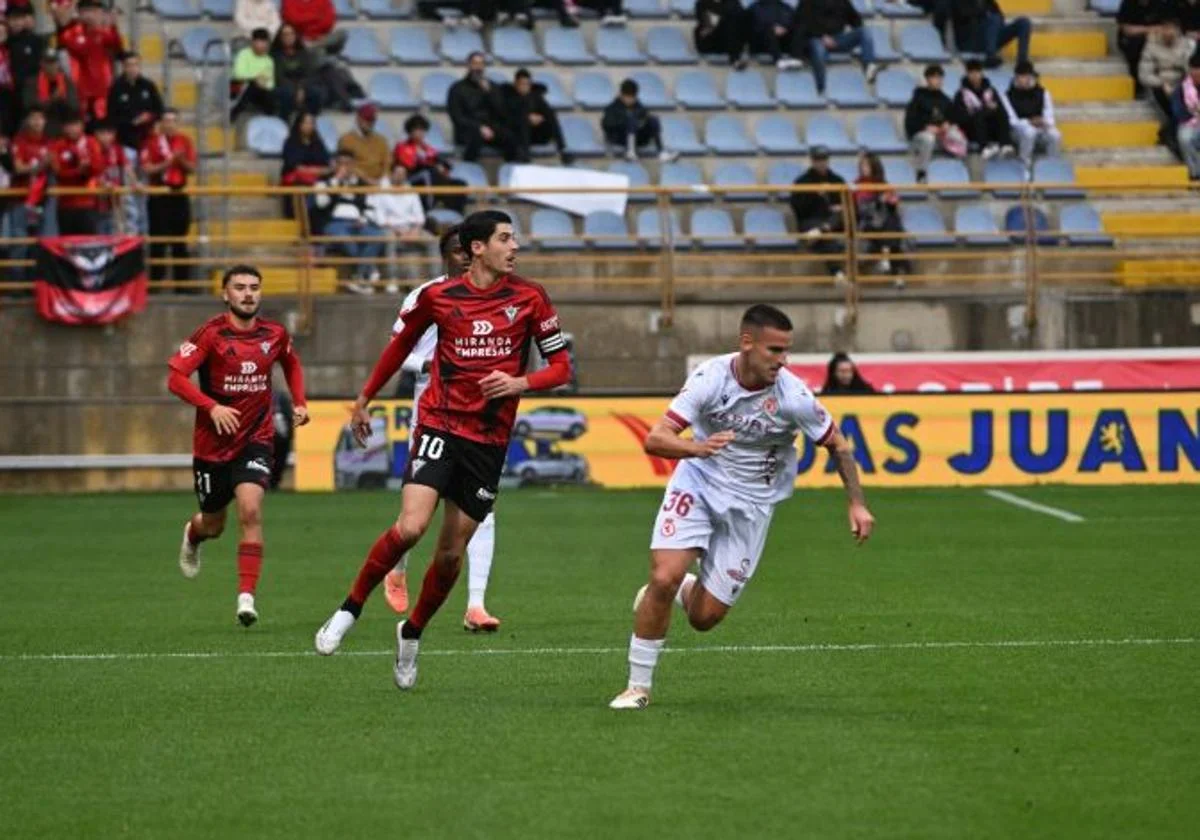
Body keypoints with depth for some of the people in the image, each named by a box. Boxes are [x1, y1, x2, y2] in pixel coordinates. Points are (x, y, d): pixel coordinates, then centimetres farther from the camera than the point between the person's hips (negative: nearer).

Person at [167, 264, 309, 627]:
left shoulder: (274, 334, 0)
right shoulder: (212, 333, -12)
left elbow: (291, 364, 22)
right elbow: (176, 377, -17)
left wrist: (300, 403, 9)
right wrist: (212, 407, -28)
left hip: (256, 440, 1)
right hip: (213, 443, -1)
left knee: (250, 510, -21)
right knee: (213, 525, 13)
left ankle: (246, 597, -20)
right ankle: (193, 533, 52)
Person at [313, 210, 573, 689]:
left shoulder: (529, 299, 0)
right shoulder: (437, 297, -2)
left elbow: (561, 366, 4)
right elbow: (401, 344, 16)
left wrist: (520, 383, -15)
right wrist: (365, 399, 21)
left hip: (490, 439, 2)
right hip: (440, 426, -2)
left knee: (451, 552, 5)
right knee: (410, 528, -21)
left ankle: (412, 633, 28)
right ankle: (350, 610, -2)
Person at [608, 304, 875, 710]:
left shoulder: (793, 396, -19)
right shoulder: (711, 377, -19)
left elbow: (837, 446, -2)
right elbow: (655, 439, -22)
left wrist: (857, 504, -7)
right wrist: (697, 447, -42)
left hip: (750, 504, 1)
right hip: (697, 483, 0)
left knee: (704, 617, -3)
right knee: (664, 577, -21)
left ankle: (686, 590, 36)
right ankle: (638, 686, -3)